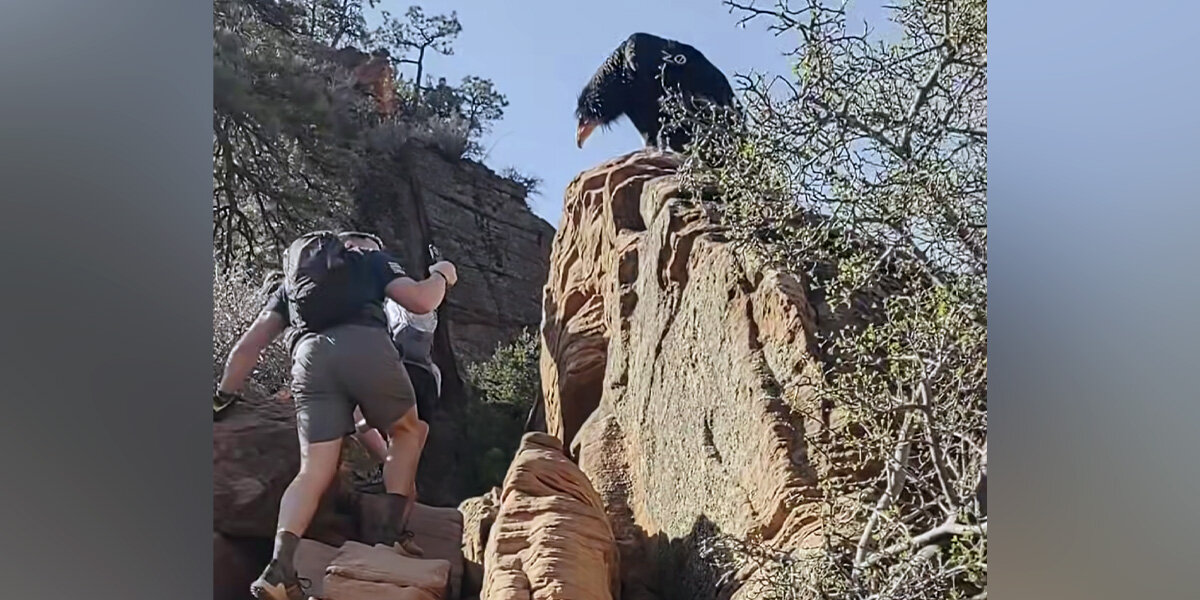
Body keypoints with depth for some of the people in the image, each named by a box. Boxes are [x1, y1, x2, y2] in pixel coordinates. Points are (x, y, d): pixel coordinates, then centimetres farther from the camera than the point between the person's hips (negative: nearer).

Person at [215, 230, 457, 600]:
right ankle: (395, 531, 7)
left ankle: (280, 565, -17)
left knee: (314, 471, 4)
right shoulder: (370, 260, 31)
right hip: (366, 345, -2)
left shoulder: (290, 283, 37)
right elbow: (421, 301, 16)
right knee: (407, 431, 21)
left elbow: (247, 346, 28)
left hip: (310, 356, 2)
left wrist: (225, 396, 38)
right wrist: (441, 275, 36)